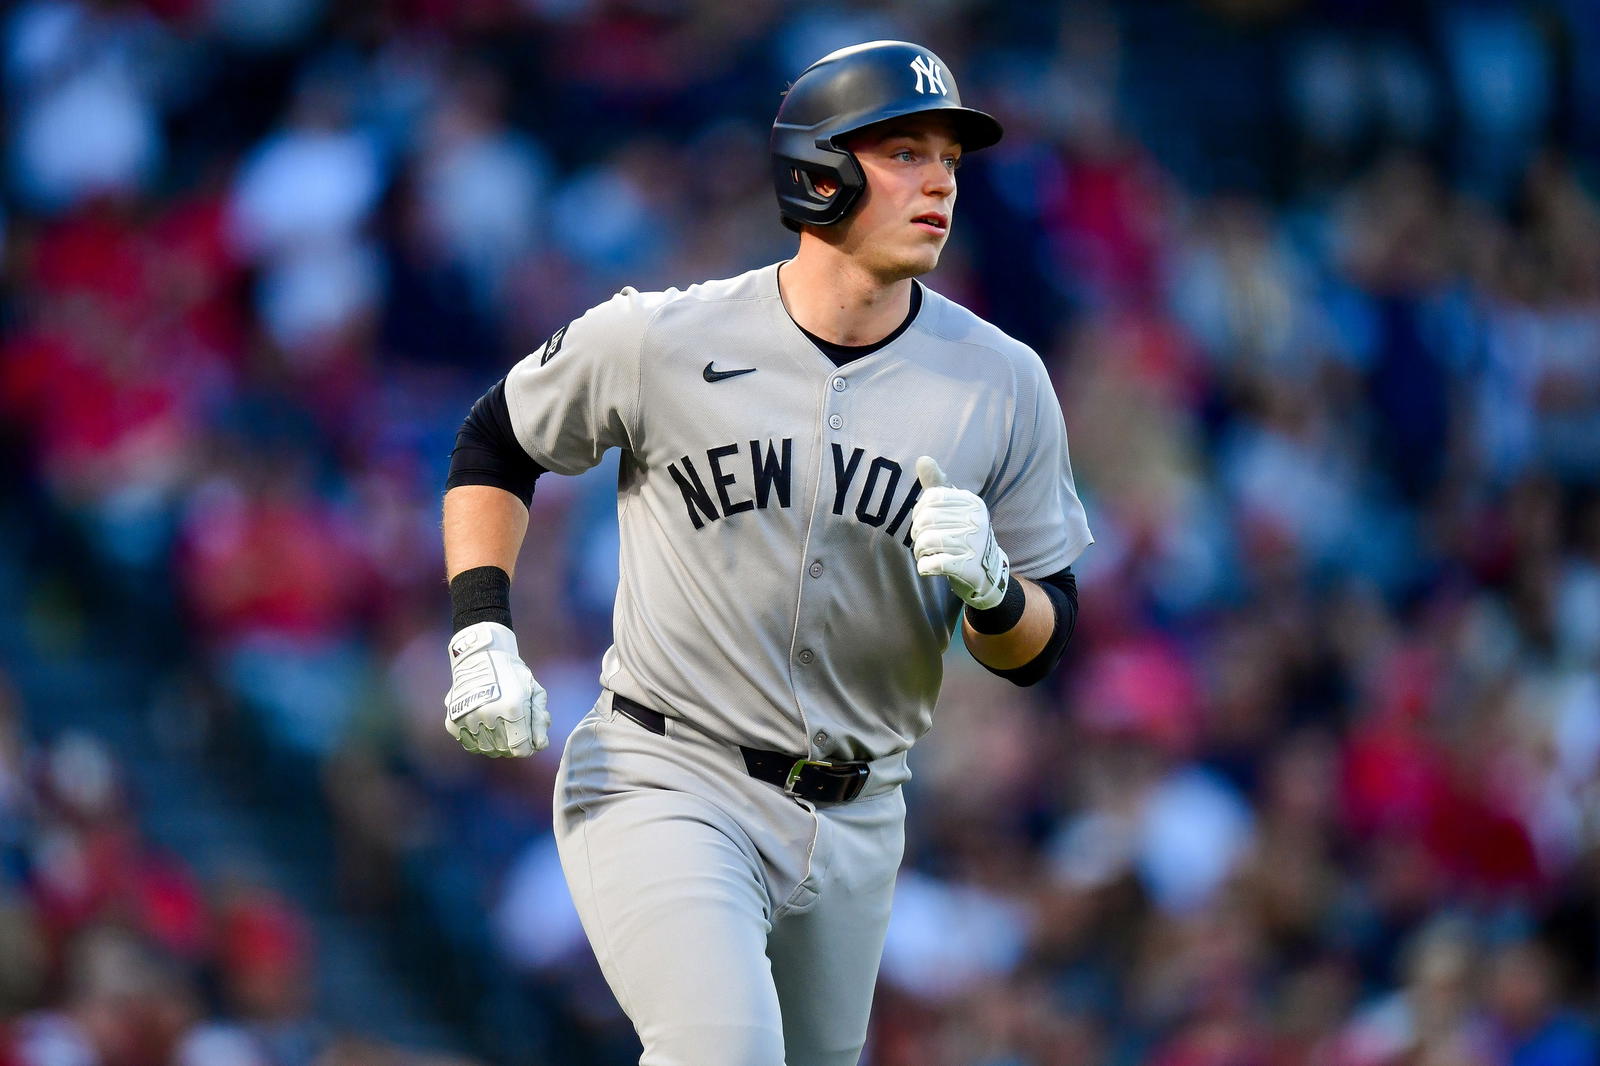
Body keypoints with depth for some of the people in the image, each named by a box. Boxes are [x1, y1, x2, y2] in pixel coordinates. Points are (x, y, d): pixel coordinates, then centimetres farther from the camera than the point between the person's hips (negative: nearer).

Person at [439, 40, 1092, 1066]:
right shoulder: (655, 340, -8)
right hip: (662, 782, -4)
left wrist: (990, 587, -20)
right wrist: (483, 635, -4)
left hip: (854, 819, 4)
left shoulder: (1002, 384, -2)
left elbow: (1040, 647, 3)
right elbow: (495, 445, 9)